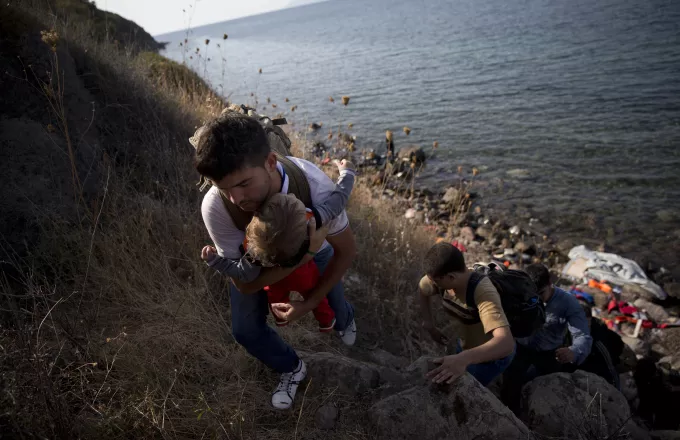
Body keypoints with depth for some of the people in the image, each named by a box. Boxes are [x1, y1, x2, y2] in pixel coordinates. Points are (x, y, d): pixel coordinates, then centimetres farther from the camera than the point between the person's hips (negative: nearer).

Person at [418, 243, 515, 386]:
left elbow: (506, 343, -53)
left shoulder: (483, 292, -40)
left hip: (492, 354, -6)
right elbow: (422, 289, 4)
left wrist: (463, 359, -67)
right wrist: (428, 323, -3)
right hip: (466, 345, 6)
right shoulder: (441, 279, -21)